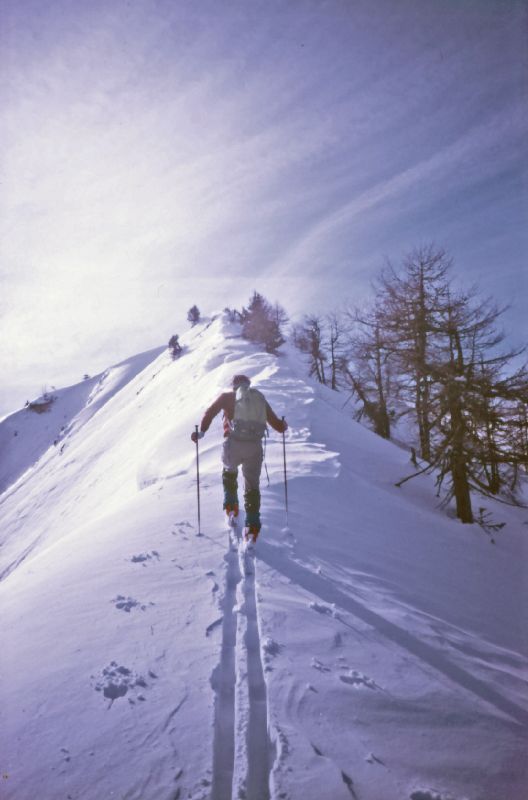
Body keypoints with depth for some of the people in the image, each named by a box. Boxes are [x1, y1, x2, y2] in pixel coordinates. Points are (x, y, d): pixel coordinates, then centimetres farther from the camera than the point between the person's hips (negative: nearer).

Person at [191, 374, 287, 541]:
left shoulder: (227, 397, 12)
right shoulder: (260, 399, 18)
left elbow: (210, 413, -2)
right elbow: (279, 426, 18)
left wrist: (201, 432, 6)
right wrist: (284, 425, 38)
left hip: (233, 445, -1)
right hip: (254, 448, 1)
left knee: (229, 471, 31)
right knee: (252, 486, 14)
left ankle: (231, 506, 22)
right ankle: (252, 526, 5)